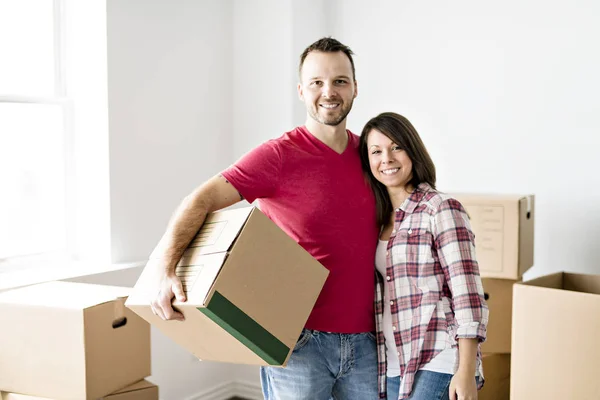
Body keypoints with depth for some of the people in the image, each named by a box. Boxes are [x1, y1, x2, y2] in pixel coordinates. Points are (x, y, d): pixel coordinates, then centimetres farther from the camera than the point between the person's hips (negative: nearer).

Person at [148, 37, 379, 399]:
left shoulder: (369, 154, 7)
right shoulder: (280, 155, -9)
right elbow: (201, 200, -17)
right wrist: (165, 269, -30)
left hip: (364, 341, 5)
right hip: (299, 340, -5)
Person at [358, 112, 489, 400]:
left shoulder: (441, 209, -8)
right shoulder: (379, 218, 11)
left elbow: (467, 296, -12)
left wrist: (466, 373, -16)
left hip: (438, 365, -6)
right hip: (393, 366, 6)